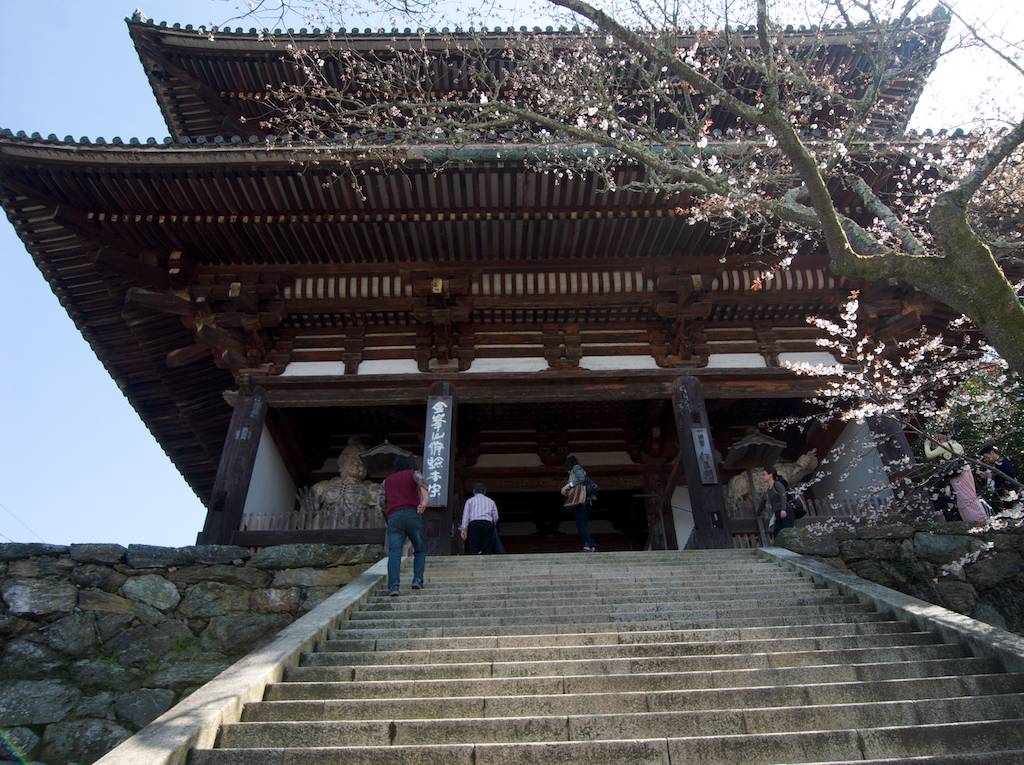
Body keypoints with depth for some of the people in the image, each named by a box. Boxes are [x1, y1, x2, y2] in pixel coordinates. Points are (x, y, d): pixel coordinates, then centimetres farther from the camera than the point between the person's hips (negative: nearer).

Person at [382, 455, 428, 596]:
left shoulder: (387, 480, 29)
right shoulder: (413, 473, 17)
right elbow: (421, 482, -5)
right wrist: (425, 500, -19)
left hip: (394, 518, 2)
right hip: (413, 515, -2)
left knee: (394, 553, -9)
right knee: (420, 550, 15)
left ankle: (393, 586, -26)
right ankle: (417, 579, -1)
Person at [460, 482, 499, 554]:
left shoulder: (470, 500, 20)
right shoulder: (491, 501, 25)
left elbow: (466, 515, 6)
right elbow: (495, 517, 16)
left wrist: (463, 529, -2)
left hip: (474, 524, -1)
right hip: (487, 524, 1)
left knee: (473, 550, -8)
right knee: (487, 550, -4)